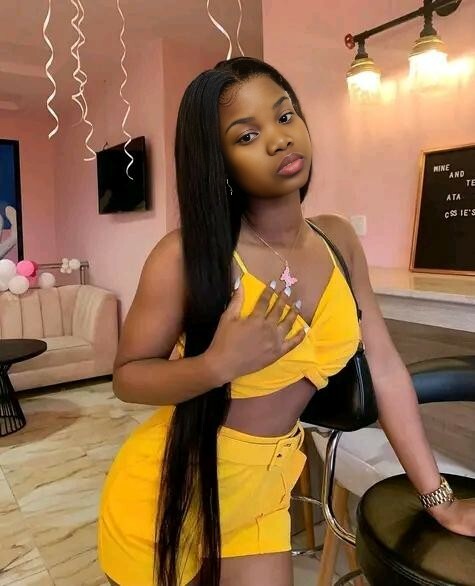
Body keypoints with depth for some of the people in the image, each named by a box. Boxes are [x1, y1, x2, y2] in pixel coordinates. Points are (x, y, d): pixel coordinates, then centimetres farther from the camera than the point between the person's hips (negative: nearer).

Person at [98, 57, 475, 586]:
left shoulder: (338, 241, -7)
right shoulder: (185, 256, -22)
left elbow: (384, 370, -3)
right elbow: (126, 378, -12)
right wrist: (219, 364, -31)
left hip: (263, 493, 4)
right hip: (171, 489, -3)